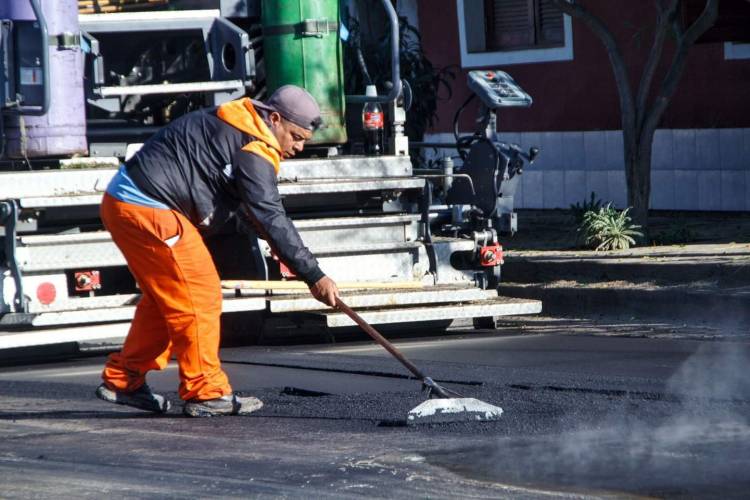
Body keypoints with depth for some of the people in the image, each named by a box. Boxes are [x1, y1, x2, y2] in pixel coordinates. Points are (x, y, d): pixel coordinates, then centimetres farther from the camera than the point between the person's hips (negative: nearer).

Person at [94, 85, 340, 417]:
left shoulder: (233, 127, 18)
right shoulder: (252, 149, -14)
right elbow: (270, 219, -19)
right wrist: (314, 277, -19)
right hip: (148, 212, -11)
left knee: (165, 297, 20)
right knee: (199, 296, -5)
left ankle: (123, 380, 27)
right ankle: (205, 393, 0)